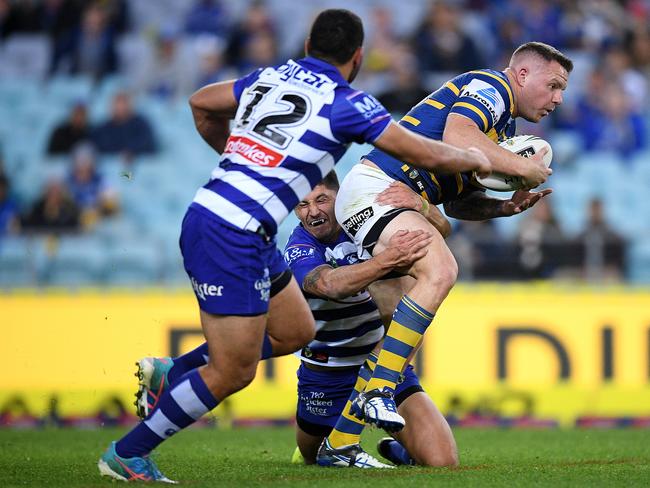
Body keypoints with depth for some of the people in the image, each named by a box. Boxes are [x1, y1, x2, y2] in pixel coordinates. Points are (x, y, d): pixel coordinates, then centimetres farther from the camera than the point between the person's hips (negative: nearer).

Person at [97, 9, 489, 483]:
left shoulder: (271, 78, 12)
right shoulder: (346, 102, -8)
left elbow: (201, 103, 27)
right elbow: (426, 154, -2)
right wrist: (474, 158, 16)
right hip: (232, 237, -9)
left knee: (295, 332, 19)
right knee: (233, 373, -2)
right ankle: (127, 453, 6)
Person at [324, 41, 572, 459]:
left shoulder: (502, 130, 25)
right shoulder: (490, 87, -4)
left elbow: (458, 203, 26)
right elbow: (456, 135, -25)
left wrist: (505, 206, 8)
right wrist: (524, 168, -16)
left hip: (397, 203, 11)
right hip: (374, 189, -11)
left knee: (392, 328, 7)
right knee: (440, 271, -29)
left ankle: (340, 442, 9)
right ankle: (379, 391, -30)